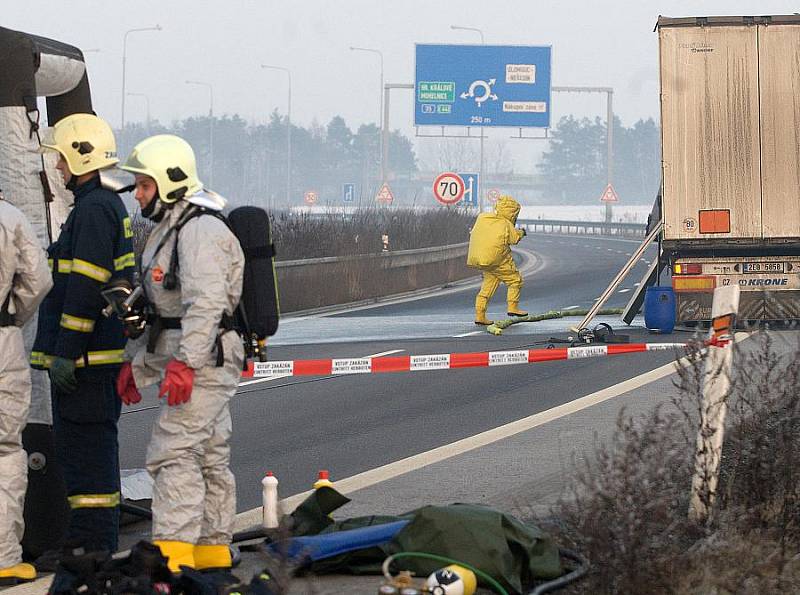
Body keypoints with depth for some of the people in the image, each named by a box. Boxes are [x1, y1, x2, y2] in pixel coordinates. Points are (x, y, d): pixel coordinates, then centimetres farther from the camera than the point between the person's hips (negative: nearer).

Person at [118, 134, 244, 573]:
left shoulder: (199, 232, -14)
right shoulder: (170, 231, 20)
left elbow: (207, 302, -26)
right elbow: (159, 309, 26)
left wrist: (184, 361, -32)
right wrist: (137, 363, 25)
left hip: (203, 359, -11)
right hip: (202, 364, 11)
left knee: (173, 453, -15)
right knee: (209, 457, 13)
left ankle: (173, 551, -19)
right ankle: (213, 551, 17)